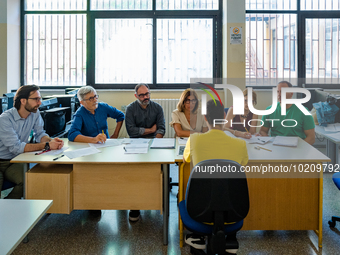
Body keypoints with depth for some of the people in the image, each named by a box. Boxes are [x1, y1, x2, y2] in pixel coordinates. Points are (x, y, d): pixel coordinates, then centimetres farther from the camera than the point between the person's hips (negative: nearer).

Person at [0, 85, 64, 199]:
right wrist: (46, 146, -30)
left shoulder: (35, 113, 0)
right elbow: (15, 147, -25)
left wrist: (51, 140, -19)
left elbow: (40, 134, 6)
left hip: (15, 161, 5)